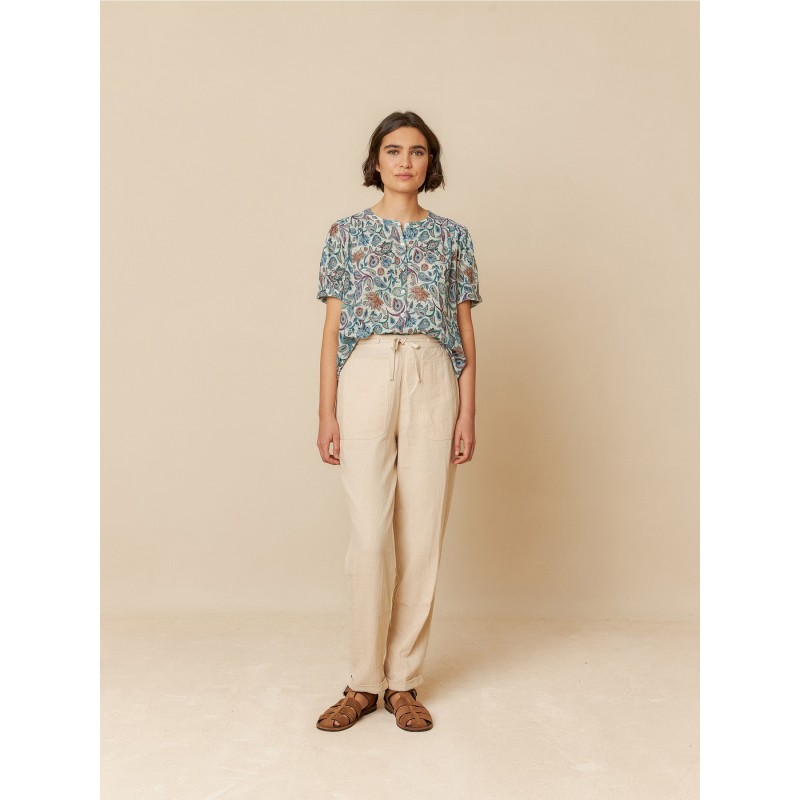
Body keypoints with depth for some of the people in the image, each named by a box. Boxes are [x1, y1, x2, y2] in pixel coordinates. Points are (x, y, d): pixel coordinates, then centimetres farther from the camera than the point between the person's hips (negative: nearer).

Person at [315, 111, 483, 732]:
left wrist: (468, 412, 1)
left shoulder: (452, 236, 11)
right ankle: (365, 681, 10)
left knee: (422, 535, 2)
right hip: (365, 378, -1)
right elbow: (332, 328, 6)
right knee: (371, 534, -5)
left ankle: (403, 681, 14)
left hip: (433, 382, 1)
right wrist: (327, 413, 0)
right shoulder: (347, 233, 9)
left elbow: (465, 330, 9)